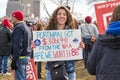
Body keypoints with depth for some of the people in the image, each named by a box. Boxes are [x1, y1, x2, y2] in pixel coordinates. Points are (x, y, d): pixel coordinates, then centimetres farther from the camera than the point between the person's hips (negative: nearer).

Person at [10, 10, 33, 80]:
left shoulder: (18, 28, -13)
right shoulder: (27, 27, 17)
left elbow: (17, 46, -20)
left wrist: (14, 60, -20)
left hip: (20, 57, -10)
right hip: (27, 56, 10)